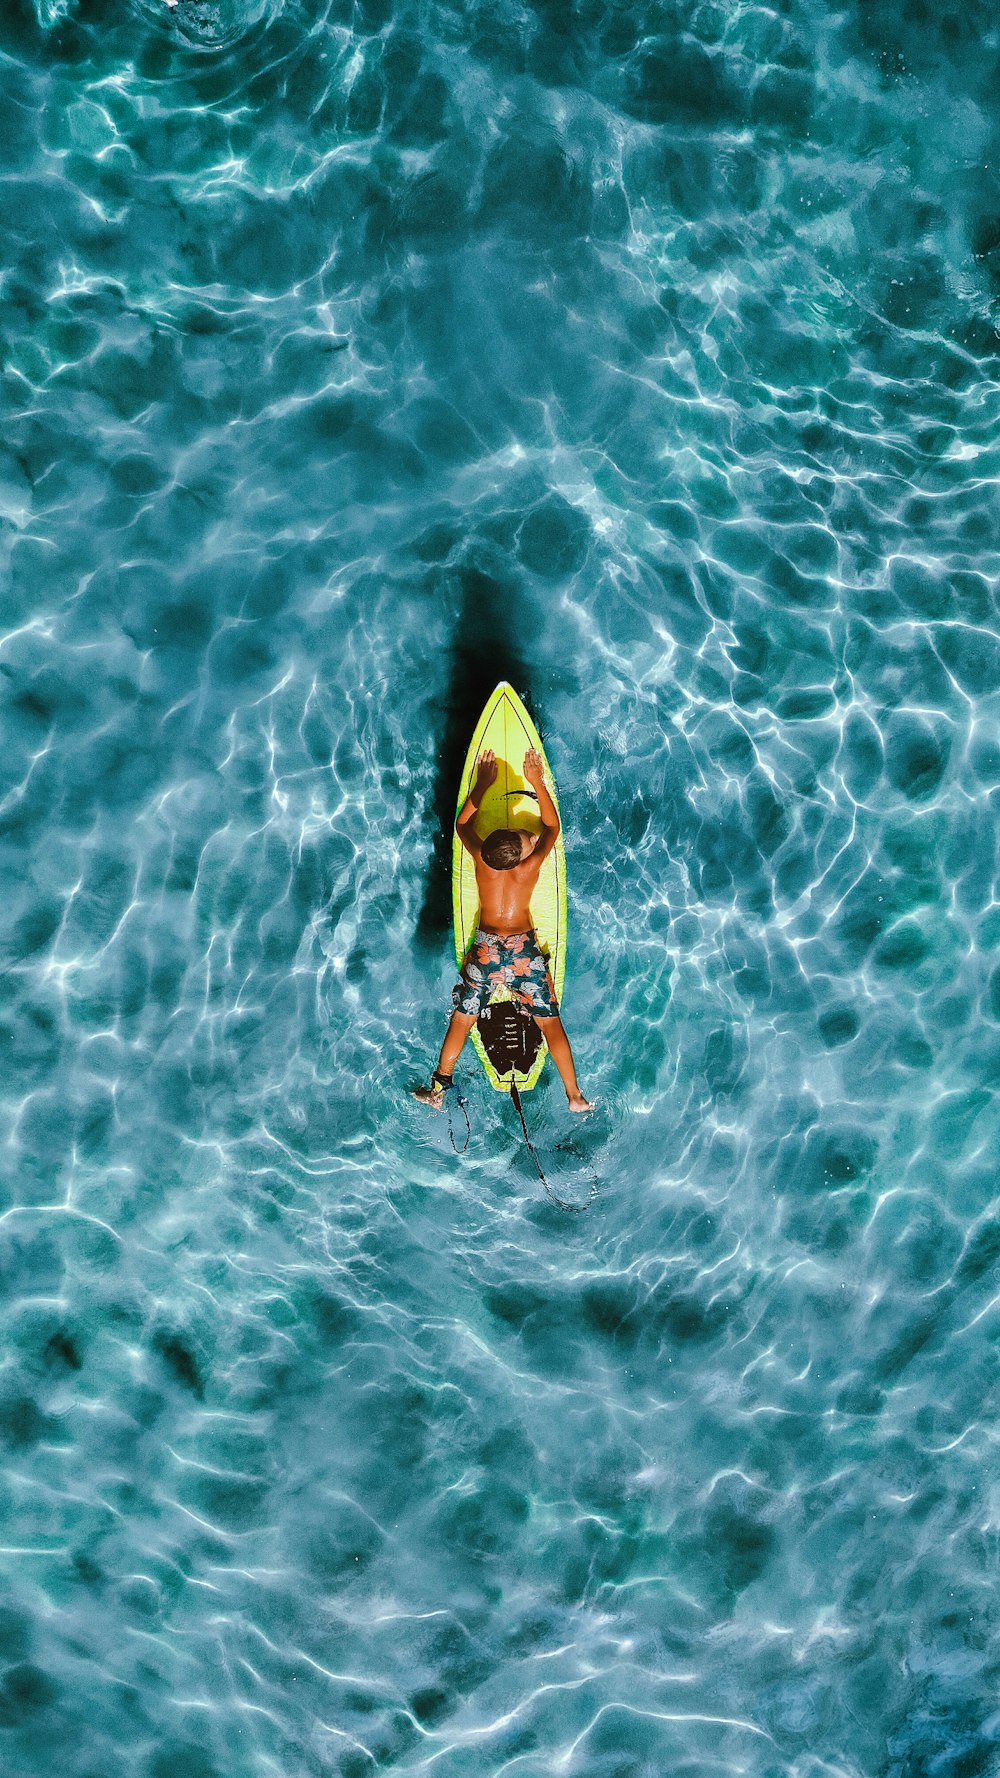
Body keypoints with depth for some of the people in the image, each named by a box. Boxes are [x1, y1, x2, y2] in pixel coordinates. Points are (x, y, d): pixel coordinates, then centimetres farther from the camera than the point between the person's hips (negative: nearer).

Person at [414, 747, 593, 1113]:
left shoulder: (481, 860, -10)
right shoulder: (530, 867, -13)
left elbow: (462, 824, 11)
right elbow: (552, 826, 5)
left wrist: (482, 784, 16)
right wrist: (537, 782, 9)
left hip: (484, 950, 2)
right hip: (524, 951, -1)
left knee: (461, 1022, 12)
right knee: (551, 1024, 6)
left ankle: (437, 1091, 21)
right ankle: (574, 1097, 11)